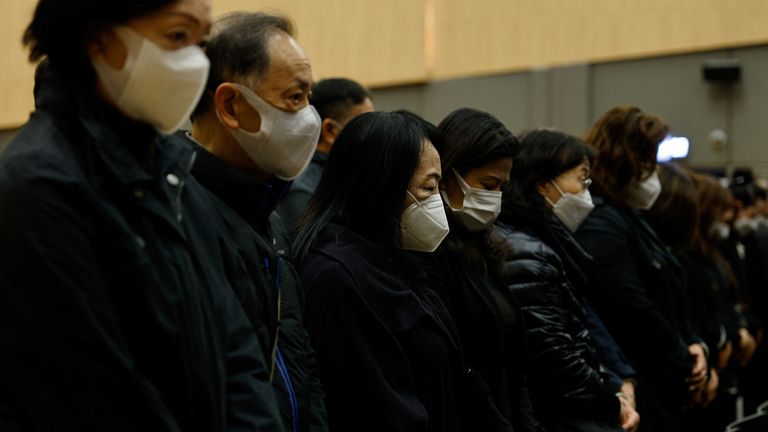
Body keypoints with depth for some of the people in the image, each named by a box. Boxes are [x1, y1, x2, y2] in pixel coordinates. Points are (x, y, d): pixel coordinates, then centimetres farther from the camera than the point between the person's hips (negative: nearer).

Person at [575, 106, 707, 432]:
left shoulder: (630, 219, 17)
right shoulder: (599, 225, -17)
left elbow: (669, 297, 21)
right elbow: (635, 314, -22)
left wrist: (692, 344, 3)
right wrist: (685, 364, -10)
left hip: (661, 387, 10)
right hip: (634, 391, -10)